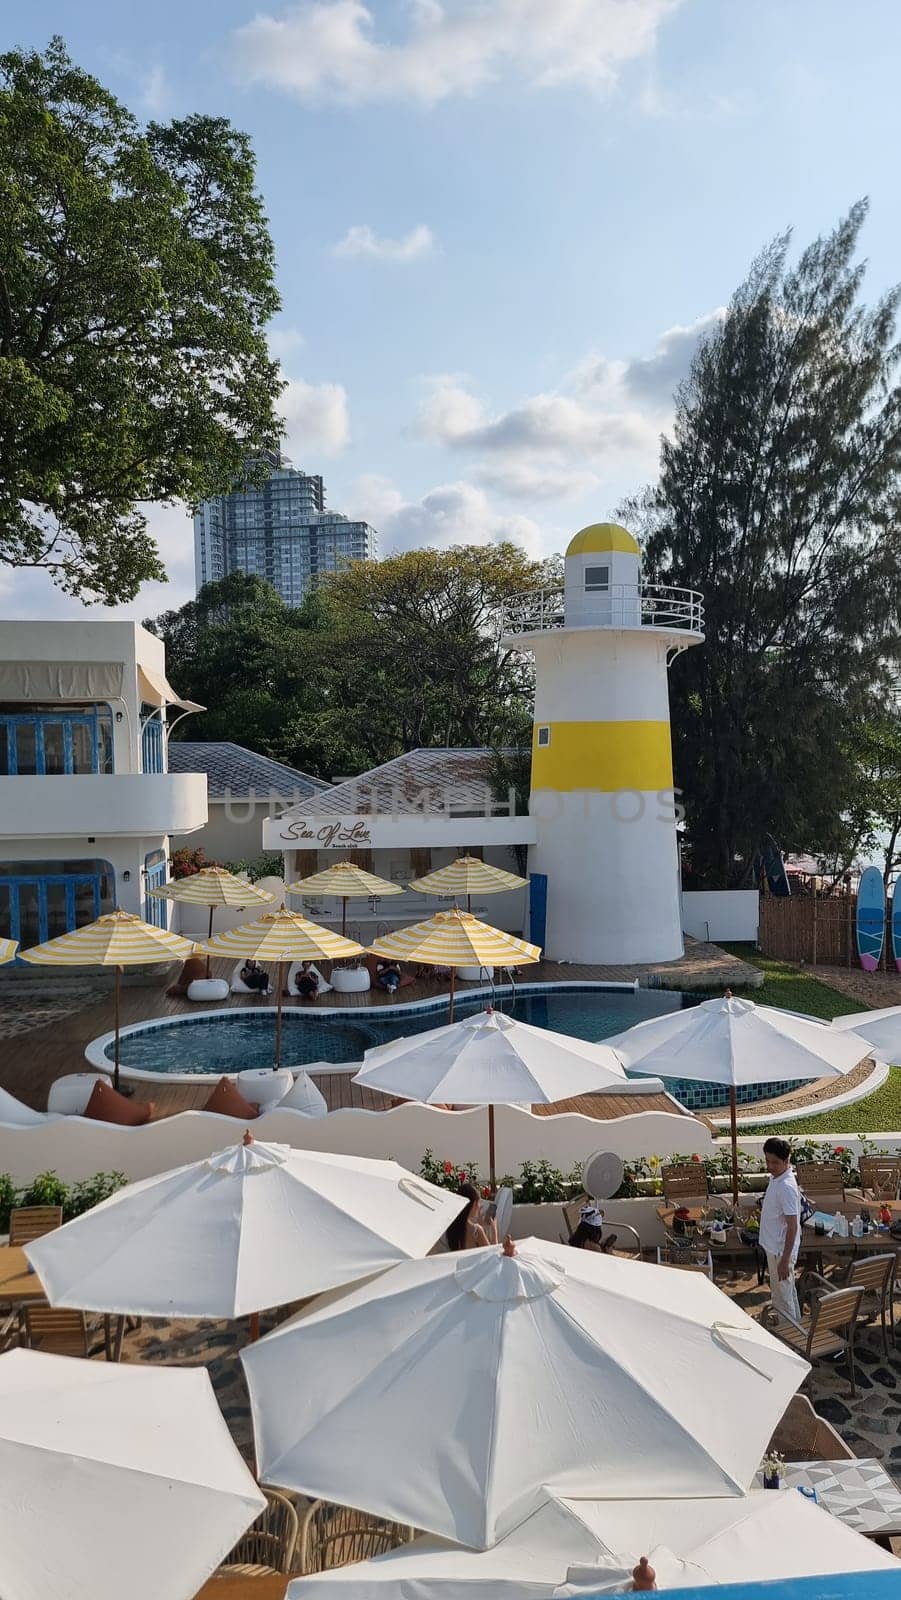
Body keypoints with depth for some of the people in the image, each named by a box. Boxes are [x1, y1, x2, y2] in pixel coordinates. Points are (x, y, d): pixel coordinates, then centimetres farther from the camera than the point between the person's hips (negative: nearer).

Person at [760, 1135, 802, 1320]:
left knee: (782, 1298, 4)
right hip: (774, 1247, 9)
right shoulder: (776, 1178, 2)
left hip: (781, 1251, -9)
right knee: (788, 1293, 23)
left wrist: (785, 1260, -23)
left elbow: (792, 1227, -25)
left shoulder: (787, 1187, -26)